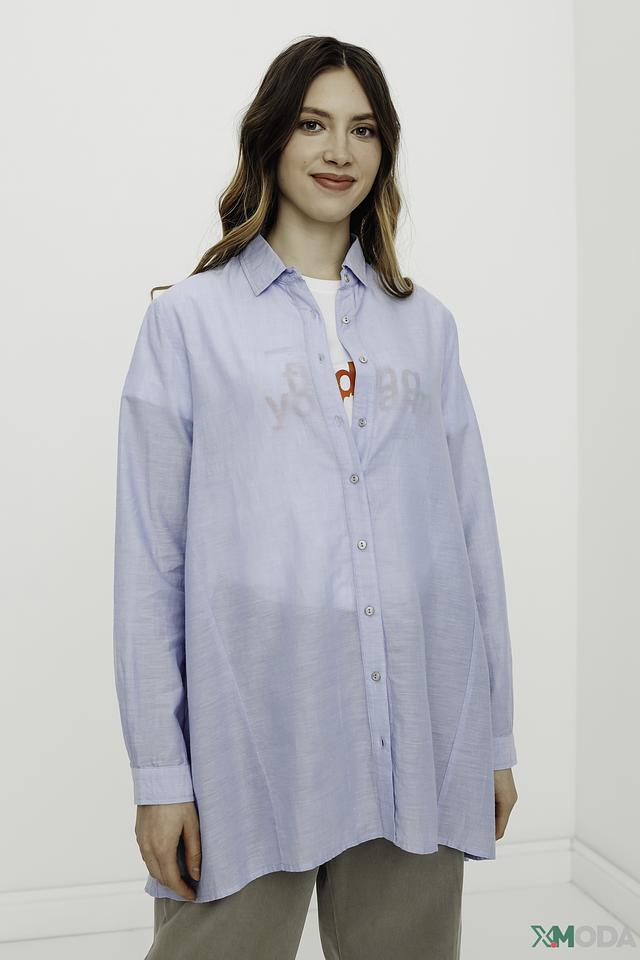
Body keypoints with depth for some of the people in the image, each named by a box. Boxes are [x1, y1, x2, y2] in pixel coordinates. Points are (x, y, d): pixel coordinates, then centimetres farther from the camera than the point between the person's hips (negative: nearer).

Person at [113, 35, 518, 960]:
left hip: (421, 743, 3)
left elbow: (472, 531, 10)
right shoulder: (189, 319, 2)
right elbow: (149, 556, -2)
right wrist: (159, 770, -5)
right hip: (254, 737, -2)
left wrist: (496, 733, 8)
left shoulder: (425, 323, 11)